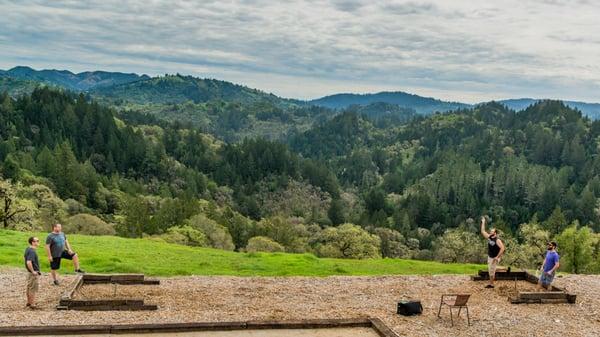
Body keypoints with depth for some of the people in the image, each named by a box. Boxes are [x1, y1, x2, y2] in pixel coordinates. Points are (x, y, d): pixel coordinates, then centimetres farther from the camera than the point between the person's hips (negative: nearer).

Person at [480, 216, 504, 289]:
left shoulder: (497, 240, -21)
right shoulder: (489, 237, 1)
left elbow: (502, 248, -28)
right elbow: (483, 231, 9)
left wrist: (497, 257, -27)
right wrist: (483, 222, 6)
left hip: (495, 258, -8)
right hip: (489, 257, 8)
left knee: (492, 270, -4)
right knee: (490, 271, 11)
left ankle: (491, 284, 4)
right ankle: (491, 283, 19)